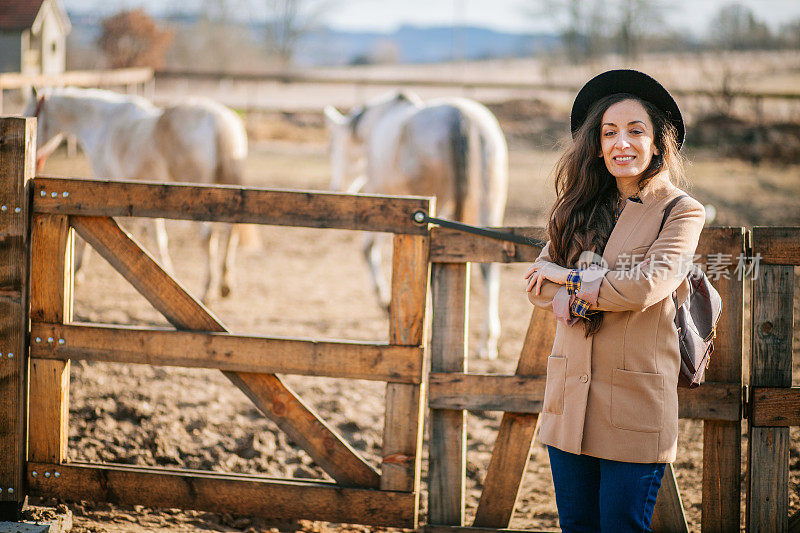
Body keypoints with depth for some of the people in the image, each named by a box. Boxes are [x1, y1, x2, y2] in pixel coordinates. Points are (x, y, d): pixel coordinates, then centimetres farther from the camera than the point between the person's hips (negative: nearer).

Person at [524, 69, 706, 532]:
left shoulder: (681, 211, -4)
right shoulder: (583, 208, 14)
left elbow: (647, 285, -17)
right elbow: (540, 279, 8)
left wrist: (570, 279, -5)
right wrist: (566, 297, -15)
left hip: (635, 404, -5)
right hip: (570, 399, 5)